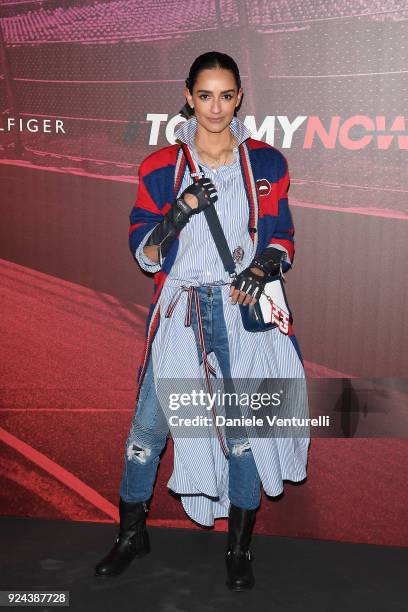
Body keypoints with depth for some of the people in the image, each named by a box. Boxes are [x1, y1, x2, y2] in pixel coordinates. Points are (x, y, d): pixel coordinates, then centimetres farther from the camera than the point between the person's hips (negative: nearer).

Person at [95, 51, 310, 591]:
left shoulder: (265, 163, 5)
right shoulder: (161, 167, 3)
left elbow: (281, 237, 9)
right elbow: (144, 253, 1)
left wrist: (263, 267, -13)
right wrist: (179, 211, -17)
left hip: (244, 308, 0)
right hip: (181, 307, 0)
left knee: (242, 423, 3)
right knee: (149, 421, 1)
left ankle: (240, 546, 23)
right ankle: (132, 533, 26)